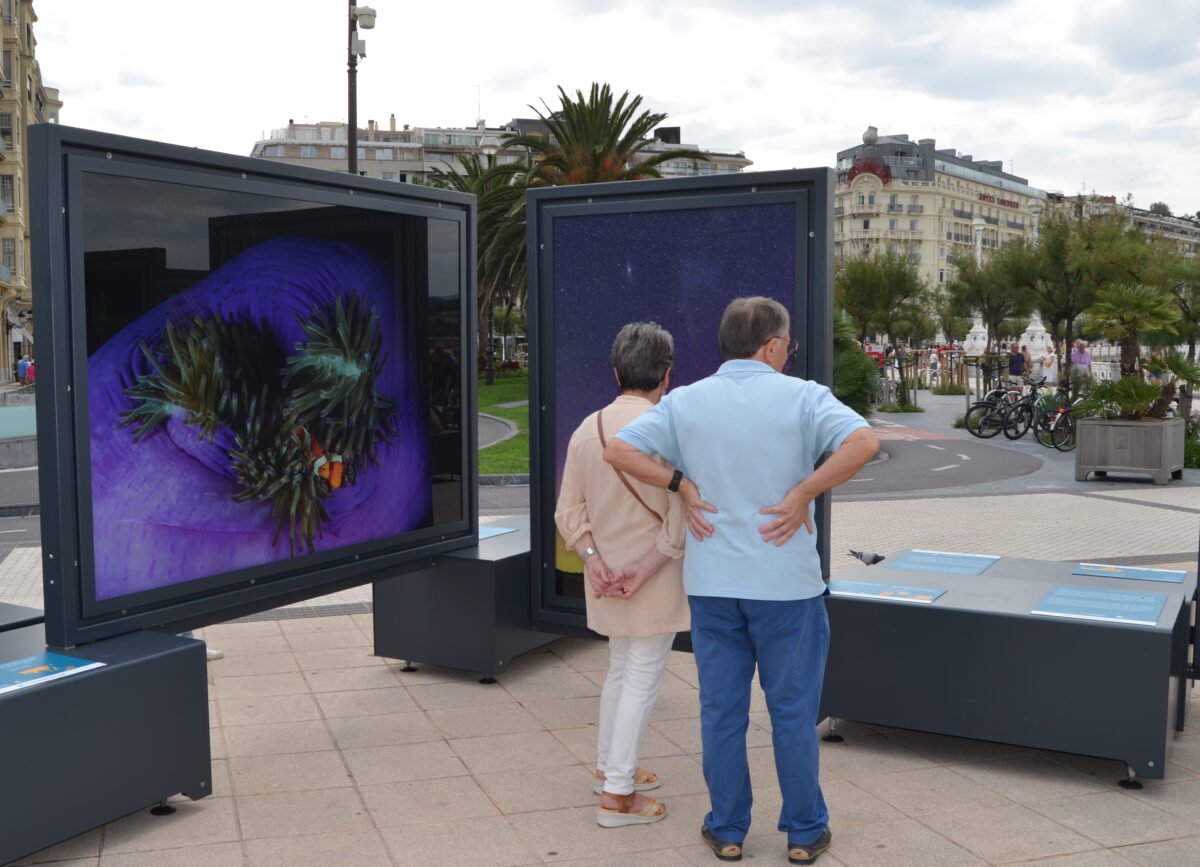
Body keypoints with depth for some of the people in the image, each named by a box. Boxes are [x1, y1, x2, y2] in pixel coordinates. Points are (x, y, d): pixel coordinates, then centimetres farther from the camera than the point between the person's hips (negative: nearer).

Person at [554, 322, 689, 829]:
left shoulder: (587, 430, 3)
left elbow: (569, 510, 1)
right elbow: (683, 514, -20)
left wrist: (592, 558, -7)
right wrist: (648, 567, -15)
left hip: (606, 577, 7)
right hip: (655, 581, -7)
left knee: (620, 671, 23)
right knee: (642, 682, 3)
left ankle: (609, 767, 37)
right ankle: (617, 796, 8)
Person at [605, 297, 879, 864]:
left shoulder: (685, 402, 1)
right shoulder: (802, 397, -8)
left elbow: (619, 450, -5)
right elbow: (863, 443, -23)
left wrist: (680, 485, -1)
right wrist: (803, 493, -16)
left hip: (711, 583, 3)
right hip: (786, 583, -2)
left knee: (721, 710, 13)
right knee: (792, 711, 11)